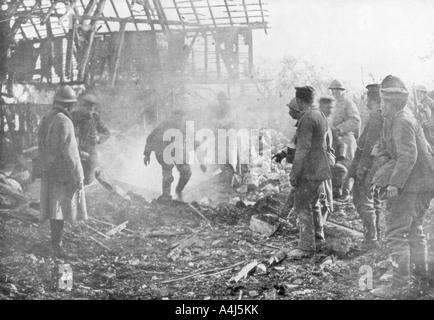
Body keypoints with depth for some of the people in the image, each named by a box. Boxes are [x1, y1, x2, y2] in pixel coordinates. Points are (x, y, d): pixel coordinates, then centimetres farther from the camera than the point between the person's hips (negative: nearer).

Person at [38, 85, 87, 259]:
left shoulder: (45, 120, 8)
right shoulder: (64, 122, -20)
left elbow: (41, 147, 15)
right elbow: (70, 152, -21)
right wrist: (78, 178, -17)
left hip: (49, 171, 9)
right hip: (63, 173, -9)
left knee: (54, 207, 19)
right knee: (60, 210, -5)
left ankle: (55, 238, 31)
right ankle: (57, 247, -3)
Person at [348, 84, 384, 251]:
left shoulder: (376, 117, -17)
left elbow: (370, 144, -22)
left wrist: (360, 166, -20)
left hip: (368, 164, -10)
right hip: (378, 166, 10)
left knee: (363, 200, -6)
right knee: (374, 201, 16)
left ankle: (371, 239, -6)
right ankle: (376, 235, 24)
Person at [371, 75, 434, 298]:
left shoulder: (402, 121, -17)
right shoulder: (403, 116, 14)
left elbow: (408, 155, -26)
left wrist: (394, 183, -27)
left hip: (409, 185, -11)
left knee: (395, 233, -7)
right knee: (414, 231, 20)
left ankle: (400, 285, -6)